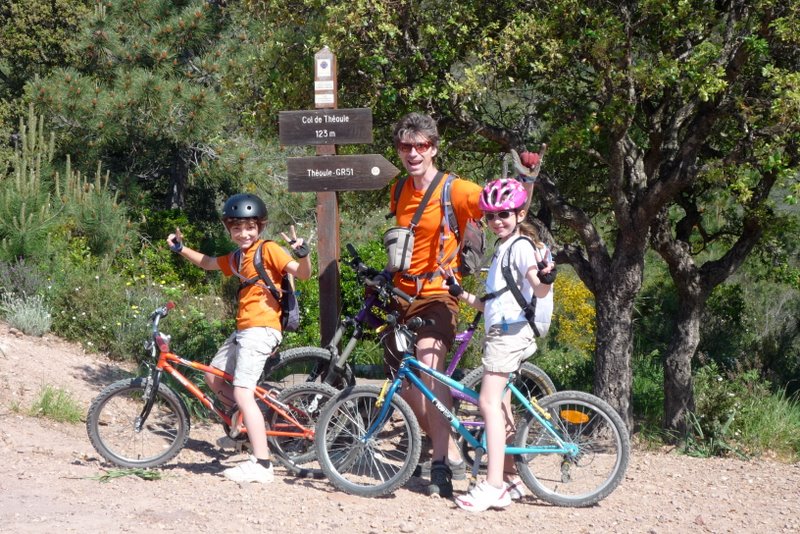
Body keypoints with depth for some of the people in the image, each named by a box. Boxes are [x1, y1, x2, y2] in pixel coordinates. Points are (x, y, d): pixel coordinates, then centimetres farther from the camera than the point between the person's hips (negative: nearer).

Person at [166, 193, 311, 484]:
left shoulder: (269, 250, -8)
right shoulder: (236, 258, 16)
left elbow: (303, 273, -18)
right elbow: (208, 263, 33)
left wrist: (302, 254, -36)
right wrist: (181, 248, 26)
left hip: (261, 329, -9)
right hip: (243, 329, 9)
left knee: (242, 394, -15)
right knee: (213, 377, 17)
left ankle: (261, 465, -16)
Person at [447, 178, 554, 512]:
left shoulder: (521, 245, -7)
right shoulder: (502, 248, 22)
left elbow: (538, 289, -22)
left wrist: (545, 278, -43)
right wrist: (462, 295, 19)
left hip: (511, 330, -10)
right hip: (499, 331, 10)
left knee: (489, 402, -18)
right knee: (499, 406, 11)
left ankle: (493, 484, -23)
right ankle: (509, 479, 17)